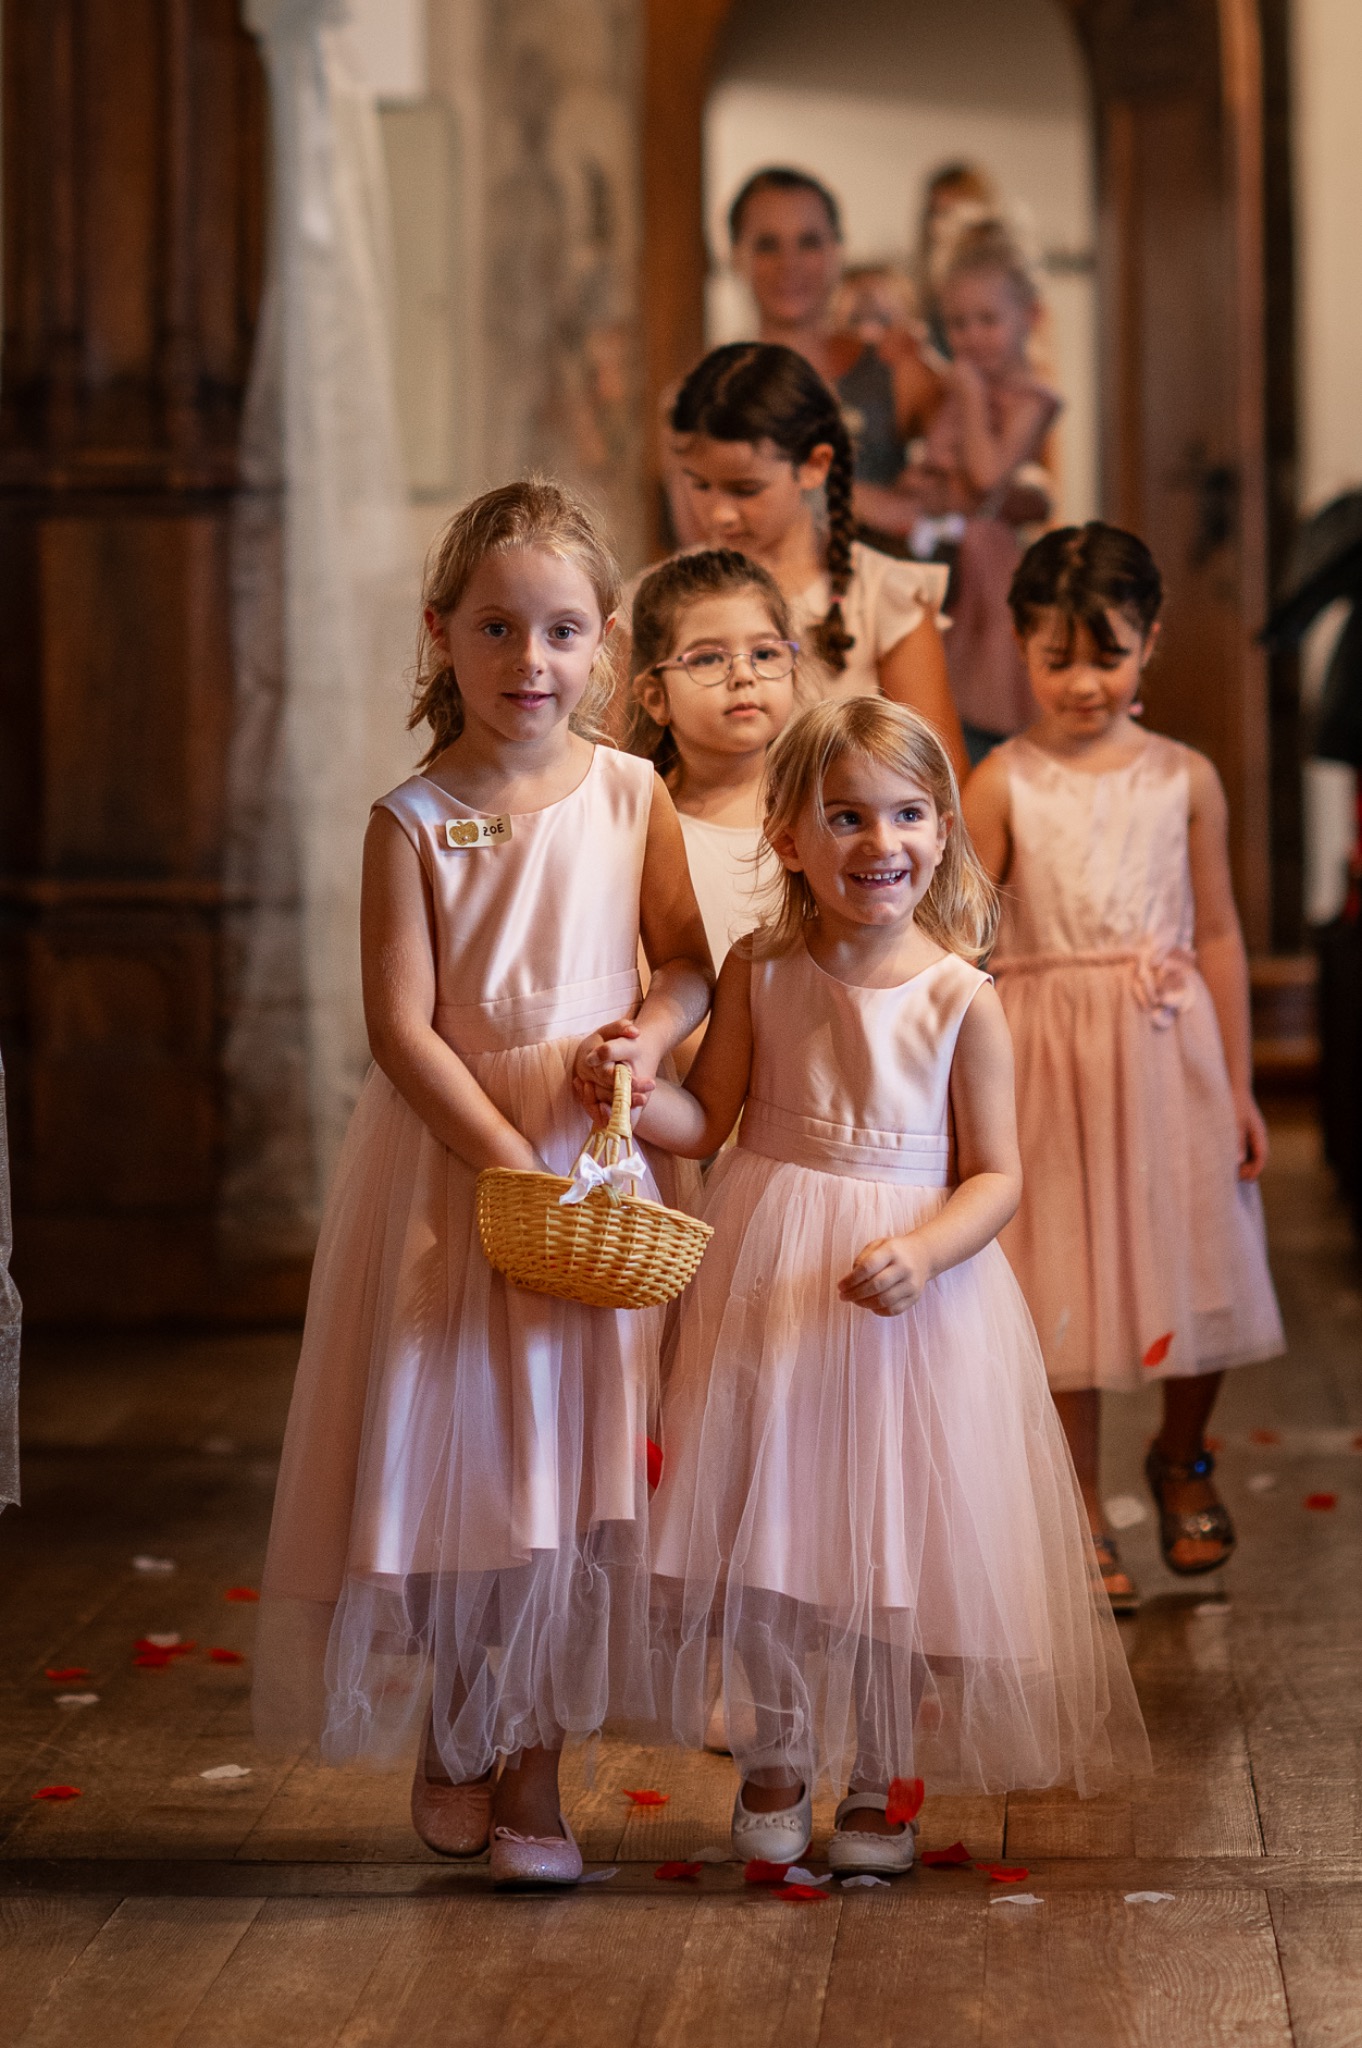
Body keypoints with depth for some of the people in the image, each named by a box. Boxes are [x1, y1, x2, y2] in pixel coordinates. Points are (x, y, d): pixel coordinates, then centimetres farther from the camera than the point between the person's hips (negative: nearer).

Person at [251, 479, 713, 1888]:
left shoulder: (630, 795, 1)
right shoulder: (413, 820, -7)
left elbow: (688, 964, 8)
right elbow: (401, 1028, -11)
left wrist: (650, 1033, -14)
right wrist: (512, 1163, -18)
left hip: (595, 1160, 2)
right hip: (445, 1164, -2)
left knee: (568, 1456, 4)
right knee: (441, 1451, 4)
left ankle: (532, 1764, 16)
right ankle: (449, 1738, 24)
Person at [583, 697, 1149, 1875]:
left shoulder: (961, 1000, -9)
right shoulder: (761, 973, -2)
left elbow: (997, 1176, -7)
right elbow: (706, 1120, 6)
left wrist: (920, 1254, -23)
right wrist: (630, 1087, -13)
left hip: (913, 1300, -2)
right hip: (769, 1286, 2)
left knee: (899, 1542, 5)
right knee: (766, 1533, 8)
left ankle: (880, 1783, 24)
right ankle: (775, 1761, 29)